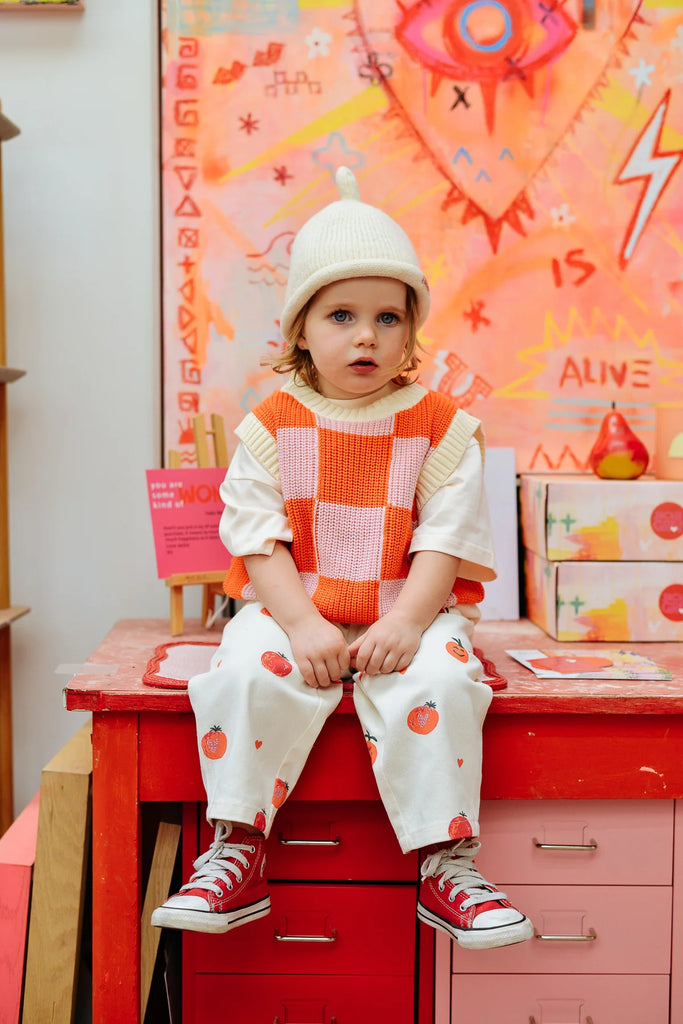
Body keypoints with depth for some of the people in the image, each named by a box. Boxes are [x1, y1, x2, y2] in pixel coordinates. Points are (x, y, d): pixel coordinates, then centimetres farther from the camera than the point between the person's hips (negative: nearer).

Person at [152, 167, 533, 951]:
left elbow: (447, 536, -3)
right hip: (294, 610, 1)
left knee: (435, 683, -30)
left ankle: (447, 862, -14)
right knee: (246, 674, -28)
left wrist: (408, 622, -18)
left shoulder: (439, 425, 2)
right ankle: (236, 852, -14)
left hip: (408, 614, 0)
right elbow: (257, 535, -3)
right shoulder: (272, 424, 3)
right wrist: (302, 624, -17)